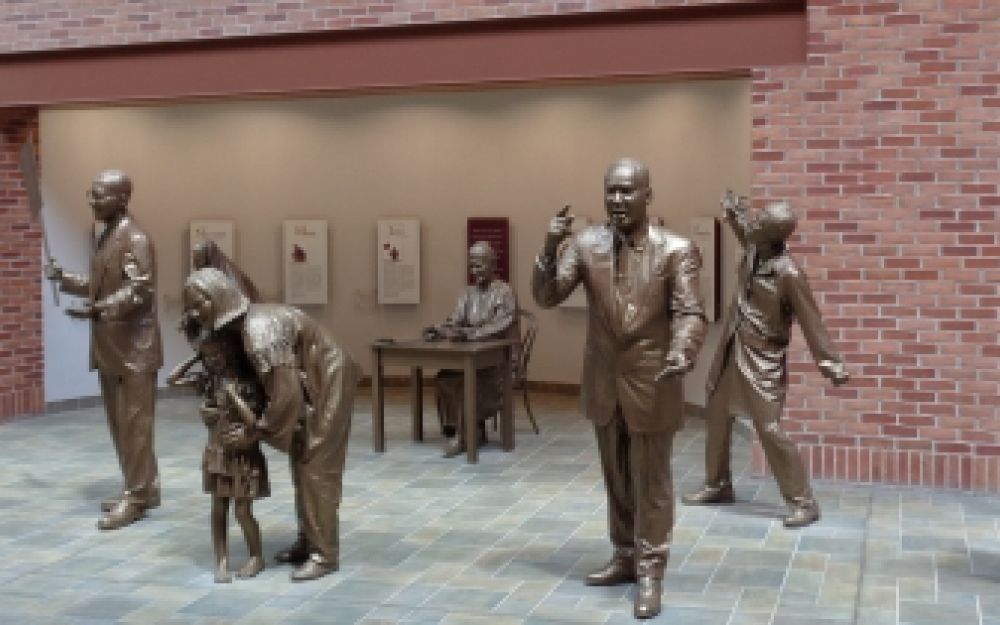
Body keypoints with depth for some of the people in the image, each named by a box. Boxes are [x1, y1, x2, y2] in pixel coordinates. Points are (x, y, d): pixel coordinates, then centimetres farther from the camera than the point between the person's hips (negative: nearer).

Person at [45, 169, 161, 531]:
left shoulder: (135, 238, -13)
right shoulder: (107, 237, 17)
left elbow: (140, 291, -22)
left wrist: (99, 310, -33)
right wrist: (64, 278, 10)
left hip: (133, 349, -10)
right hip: (110, 348, 10)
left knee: (134, 424, -4)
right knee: (119, 424, 13)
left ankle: (135, 497, 2)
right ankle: (143, 488, 22)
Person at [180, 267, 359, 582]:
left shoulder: (259, 331, -31)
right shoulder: (239, 326, 0)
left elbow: (285, 394, -31)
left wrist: (253, 432, -21)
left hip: (328, 384, -10)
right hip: (308, 386, 10)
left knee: (317, 467, -6)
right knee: (302, 463, 13)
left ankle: (325, 554, 0)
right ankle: (308, 540, 24)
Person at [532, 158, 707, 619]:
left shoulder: (676, 249, -10)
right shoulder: (585, 244, 0)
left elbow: (690, 313, -13)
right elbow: (546, 297, -3)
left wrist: (681, 355, -33)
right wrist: (550, 250, -20)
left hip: (651, 382, -4)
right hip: (603, 381, 4)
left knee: (651, 481, 6)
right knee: (616, 478, 18)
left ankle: (650, 571, 19)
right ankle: (625, 556, 34)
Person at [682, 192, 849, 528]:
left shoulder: (789, 275, -25)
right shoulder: (752, 250, -5)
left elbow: (811, 321, -20)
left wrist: (831, 363, -21)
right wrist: (734, 212, 18)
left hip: (762, 360, -8)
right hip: (730, 351, 8)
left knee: (769, 430, -10)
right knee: (716, 416, 17)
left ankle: (804, 502, 1)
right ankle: (717, 485, 35)